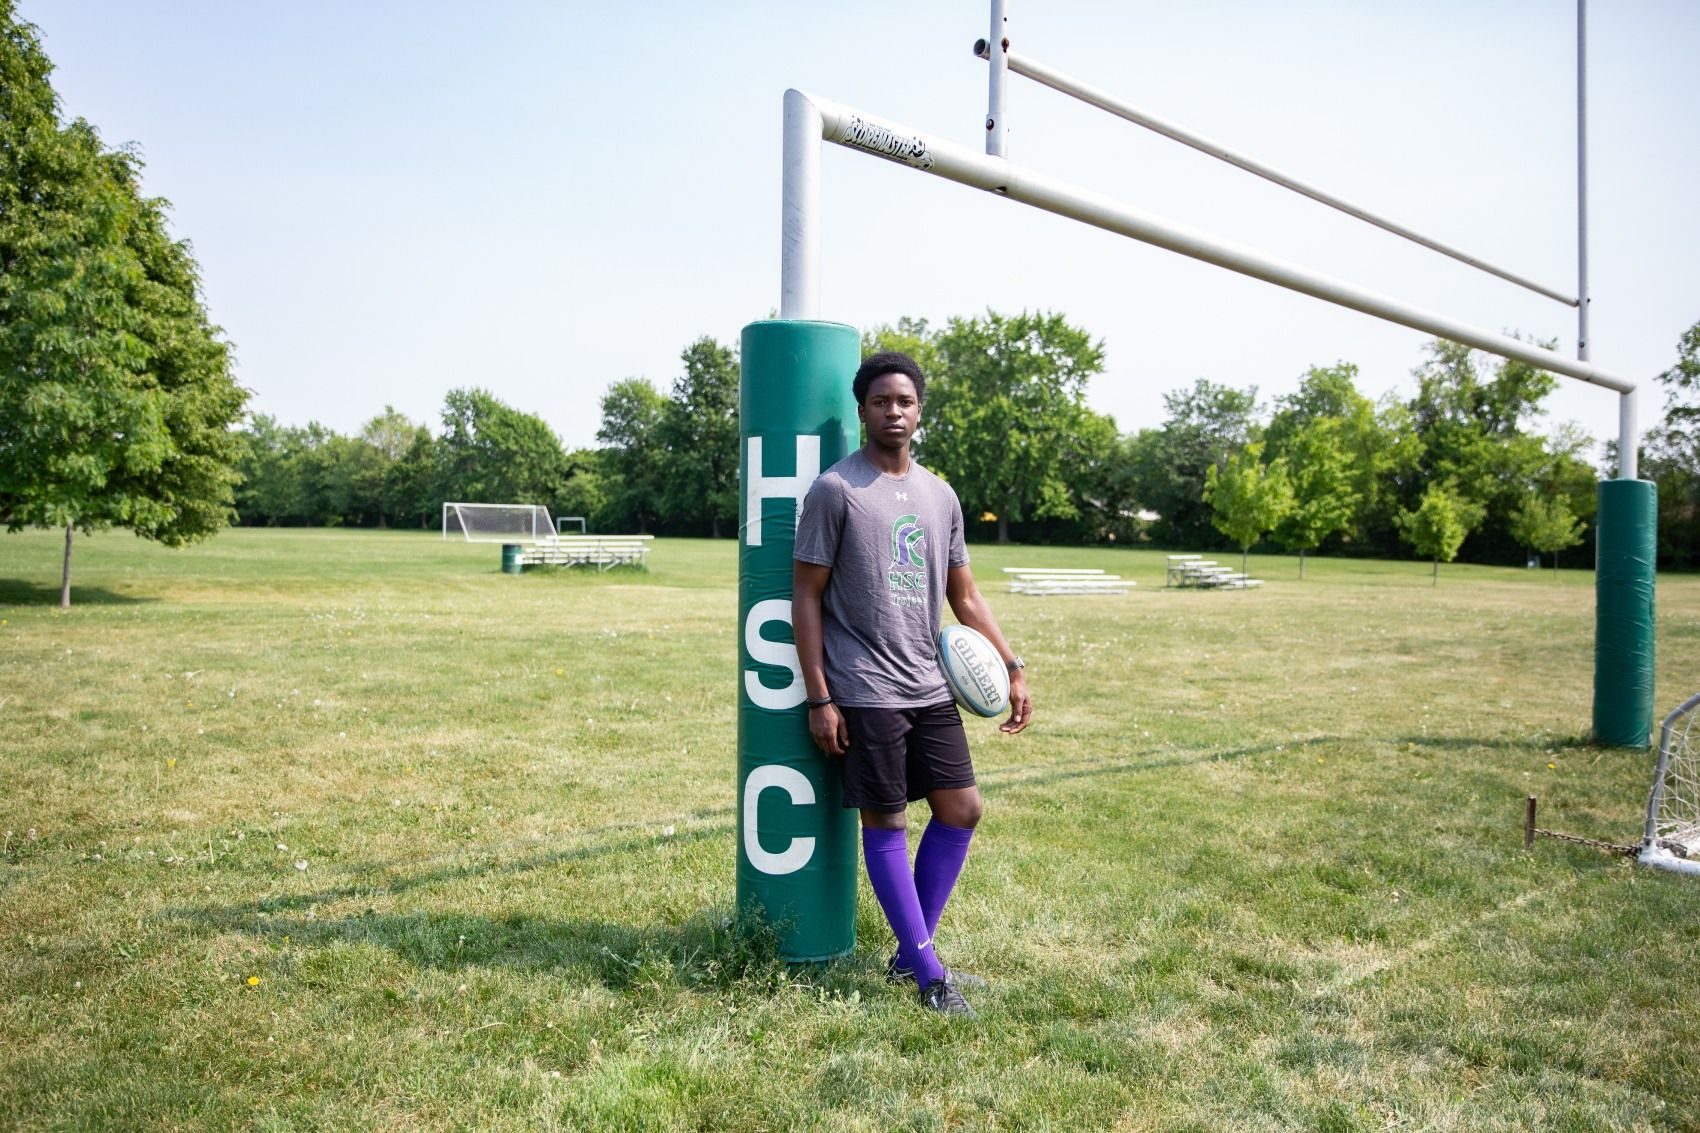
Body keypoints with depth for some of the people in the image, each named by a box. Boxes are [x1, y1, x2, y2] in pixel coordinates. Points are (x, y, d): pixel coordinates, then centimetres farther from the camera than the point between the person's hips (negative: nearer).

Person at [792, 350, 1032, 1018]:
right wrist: (819, 698, -11)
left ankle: (909, 955, 22)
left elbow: (964, 595, 17)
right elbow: (806, 598, -6)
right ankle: (928, 976, 11)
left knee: (961, 810, 8)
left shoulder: (940, 496, 12)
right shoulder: (834, 490, -6)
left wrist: (1012, 667, 9)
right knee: (885, 824, 0)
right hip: (866, 692, -6)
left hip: (931, 687, 7)